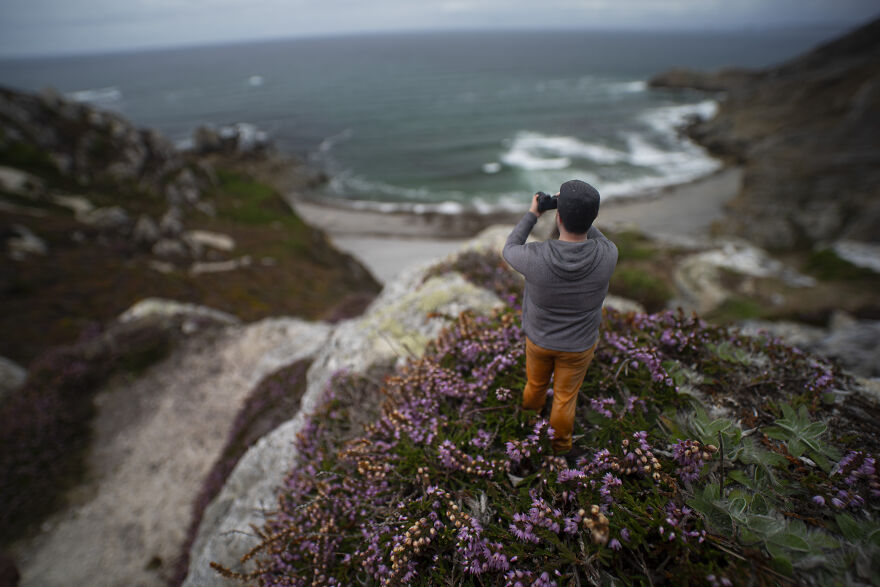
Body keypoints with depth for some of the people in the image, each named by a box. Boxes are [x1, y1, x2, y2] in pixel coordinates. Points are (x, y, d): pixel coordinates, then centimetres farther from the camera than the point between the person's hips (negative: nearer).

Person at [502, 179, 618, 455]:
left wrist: (532, 215, -2)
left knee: (536, 384, 30)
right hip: (579, 345, 0)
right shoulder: (607, 257, -30)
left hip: (539, 339, 1)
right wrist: (579, 212, -5)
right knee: (565, 395, 24)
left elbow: (510, 250, -9)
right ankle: (561, 443, 51)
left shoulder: (536, 258, -35)